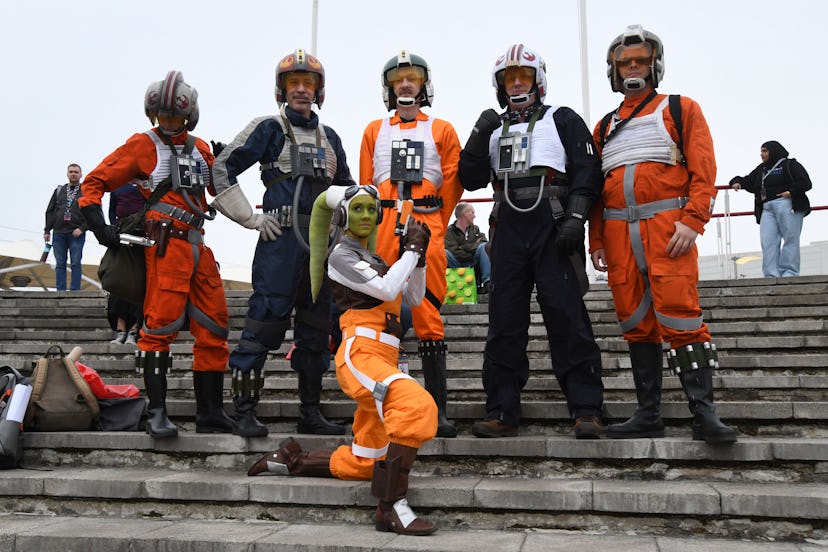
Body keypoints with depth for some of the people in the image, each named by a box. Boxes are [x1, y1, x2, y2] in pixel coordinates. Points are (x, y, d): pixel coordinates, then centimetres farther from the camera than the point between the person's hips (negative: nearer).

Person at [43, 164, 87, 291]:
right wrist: (47, 230, 8)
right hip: (59, 233, 3)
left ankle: (74, 291, -7)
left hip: (77, 234, -3)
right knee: (60, 264, 2)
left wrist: (82, 228, -12)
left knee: (75, 264, -6)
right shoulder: (59, 191, 17)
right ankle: (60, 291, 4)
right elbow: (50, 211, 15)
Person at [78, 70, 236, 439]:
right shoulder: (143, 145, 3)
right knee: (161, 326, -11)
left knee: (213, 328, 5)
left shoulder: (199, 148, 18)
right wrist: (98, 224, -9)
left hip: (198, 246, 6)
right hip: (166, 246, -6)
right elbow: (95, 181, 2)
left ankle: (211, 414, 12)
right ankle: (157, 413, -4)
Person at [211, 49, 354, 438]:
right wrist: (251, 218, -6)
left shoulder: (329, 137, 19)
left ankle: (310, 413, 17)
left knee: (317, 326, 8)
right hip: (280, 238, -6)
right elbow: (223, 169, -1)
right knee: (265, 322, -9)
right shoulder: (269, 128, 4)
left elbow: (346, 186, 31)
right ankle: (245, 411, -2)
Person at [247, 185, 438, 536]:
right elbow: (387, 290, -15)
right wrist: (412, 249, -6)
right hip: (359, 356, -9)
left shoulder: (375, 260, 23)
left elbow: (414, 298, 21)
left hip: (382, 361, 9)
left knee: (363, 463, 11)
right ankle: (391, 507, -30)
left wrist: (419, 257, 8)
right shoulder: (341, 256, -2)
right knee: (417, 406, -36)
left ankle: (289, 460, 25)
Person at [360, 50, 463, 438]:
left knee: (428, 316, -6)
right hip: (382, 229, 2)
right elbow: (365, 186, 17)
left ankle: (438, 409, -3)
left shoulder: (442, 131, 15)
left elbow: (452, 185, 9)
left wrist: (432, 227, 3)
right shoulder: (374, 131, 20)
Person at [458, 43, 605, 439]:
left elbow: (587, 170, 0)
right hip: (508, 232, 4)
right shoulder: (494, 128, 23)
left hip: (553, 229, -4)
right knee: (504, 321, 2)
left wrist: (575, 218, -12)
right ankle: (502, 413, 7)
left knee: (567, 317, -8)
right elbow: (471, 180, 12)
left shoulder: (563, 120, 11)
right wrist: (479, 136, 0)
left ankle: (586, 411, -3)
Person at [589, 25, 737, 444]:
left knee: (678, 314, -14)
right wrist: (596, 241, 10)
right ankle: (648, 414, 10)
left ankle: (704, 412, -8)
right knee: (636, 323, 4)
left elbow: (703, 169, 0)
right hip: (618, 230, 4)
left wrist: (692, 221, -14)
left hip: (666, 224, -4)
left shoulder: (681, 110, 12)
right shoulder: (606, 127, 22)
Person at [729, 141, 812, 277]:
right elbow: (749, 182, 29)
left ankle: (789, 272, -7)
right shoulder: (761, 169, 24)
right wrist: (738, 182, 9)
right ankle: (771, 275, -12)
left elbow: (806, 183, -2)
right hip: (767, 208, 6)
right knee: (768, 241, -8)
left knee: (790, 239, -7)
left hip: (787, 204, -6)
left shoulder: (790, 164, 6)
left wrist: (791, 192, -16)